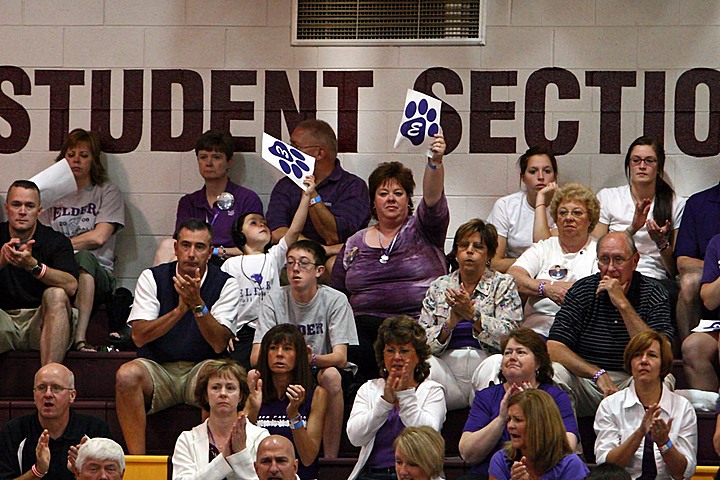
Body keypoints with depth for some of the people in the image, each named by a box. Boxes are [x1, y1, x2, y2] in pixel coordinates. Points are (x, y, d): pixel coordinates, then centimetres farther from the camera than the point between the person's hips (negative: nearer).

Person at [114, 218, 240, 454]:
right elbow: (139, 336, -10)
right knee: (127, 375, -32)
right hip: (157, 367, 1)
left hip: (201, 368, -1)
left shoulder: (225, 284, 0)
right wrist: (180, 309, -22)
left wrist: (197, 304, -26)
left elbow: (219, 344, -12)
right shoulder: (152, 278, 1)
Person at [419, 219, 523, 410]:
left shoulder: (503, 284, 11)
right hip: (448, 369, 2)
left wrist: (473, 314, -16)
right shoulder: (438, 287, 16)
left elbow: (509, 335, -5)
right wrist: (450, 324, -11)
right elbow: (422, 342, 7)